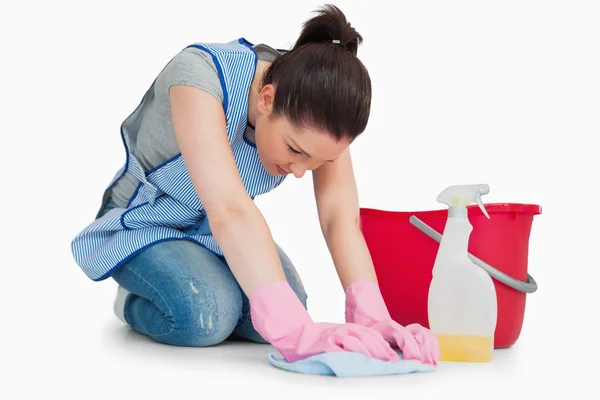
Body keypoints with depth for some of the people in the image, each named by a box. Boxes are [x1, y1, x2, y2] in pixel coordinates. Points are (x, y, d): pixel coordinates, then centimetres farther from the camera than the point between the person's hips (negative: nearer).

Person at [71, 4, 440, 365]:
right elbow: (228, 210, -48)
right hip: (146, 223, -4)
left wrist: (371, 318, -43)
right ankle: (135, 303, 3)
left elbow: (341, 217, -27)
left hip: (226, 232, 5)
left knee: (287, 309, -21)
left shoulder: (320, 109, -20)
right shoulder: (201, 75, -36)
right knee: (208, 314, -32)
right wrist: (296, 331, -56)